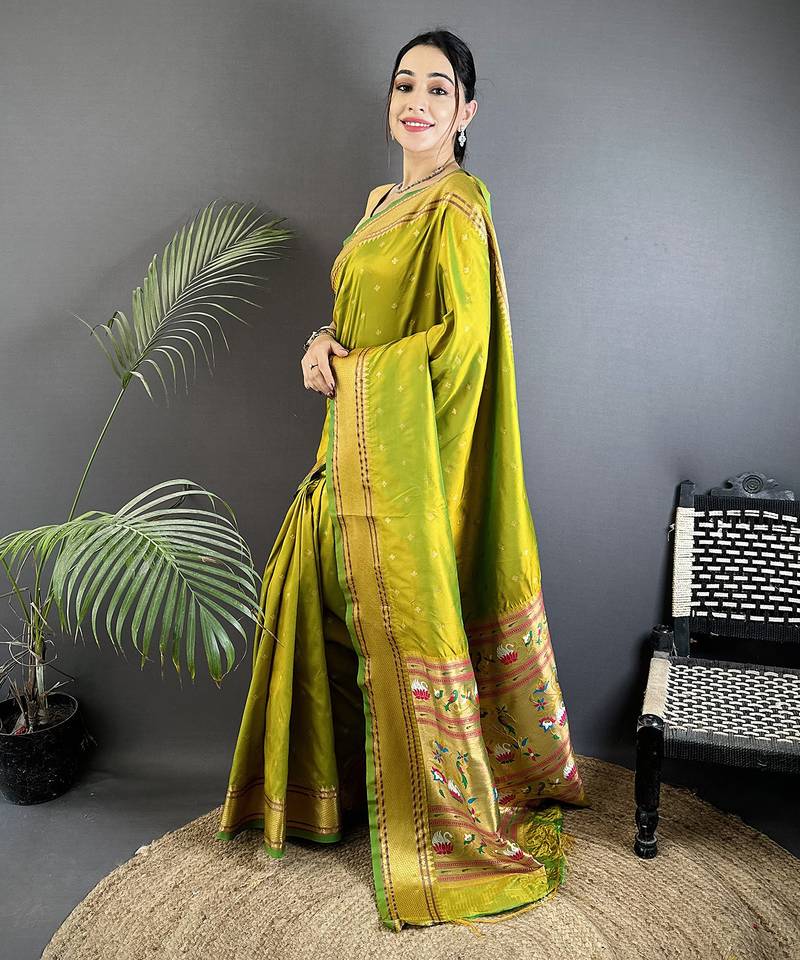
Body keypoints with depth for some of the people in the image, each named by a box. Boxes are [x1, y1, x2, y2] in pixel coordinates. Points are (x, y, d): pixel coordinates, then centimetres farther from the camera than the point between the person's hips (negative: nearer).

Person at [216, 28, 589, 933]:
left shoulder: (457, 207, -11)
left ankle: (453, 822, 18)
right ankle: (326, 784, 36)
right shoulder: (384, 202, 16)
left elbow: (462, 339, -20)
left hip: (410, 451, -9)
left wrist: (352, 371, -11)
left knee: (409, 624, -1)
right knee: (321, 596, 16)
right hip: (355, 442, 9)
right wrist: (326, 341, -1)